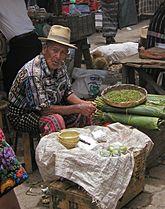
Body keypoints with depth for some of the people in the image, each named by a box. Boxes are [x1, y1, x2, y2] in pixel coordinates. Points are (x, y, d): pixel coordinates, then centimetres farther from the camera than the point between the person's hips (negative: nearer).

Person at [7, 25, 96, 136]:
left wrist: (82, 103, -17)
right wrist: (77, 108, -29)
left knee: (84, 114, -3)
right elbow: (44, 109, -30)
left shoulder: (61, 66, -7)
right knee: (55, 121, -34)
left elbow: (67, 92, 4)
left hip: (49, 107, 8)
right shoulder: (33, 73, -32)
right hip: (22, 114, -8)